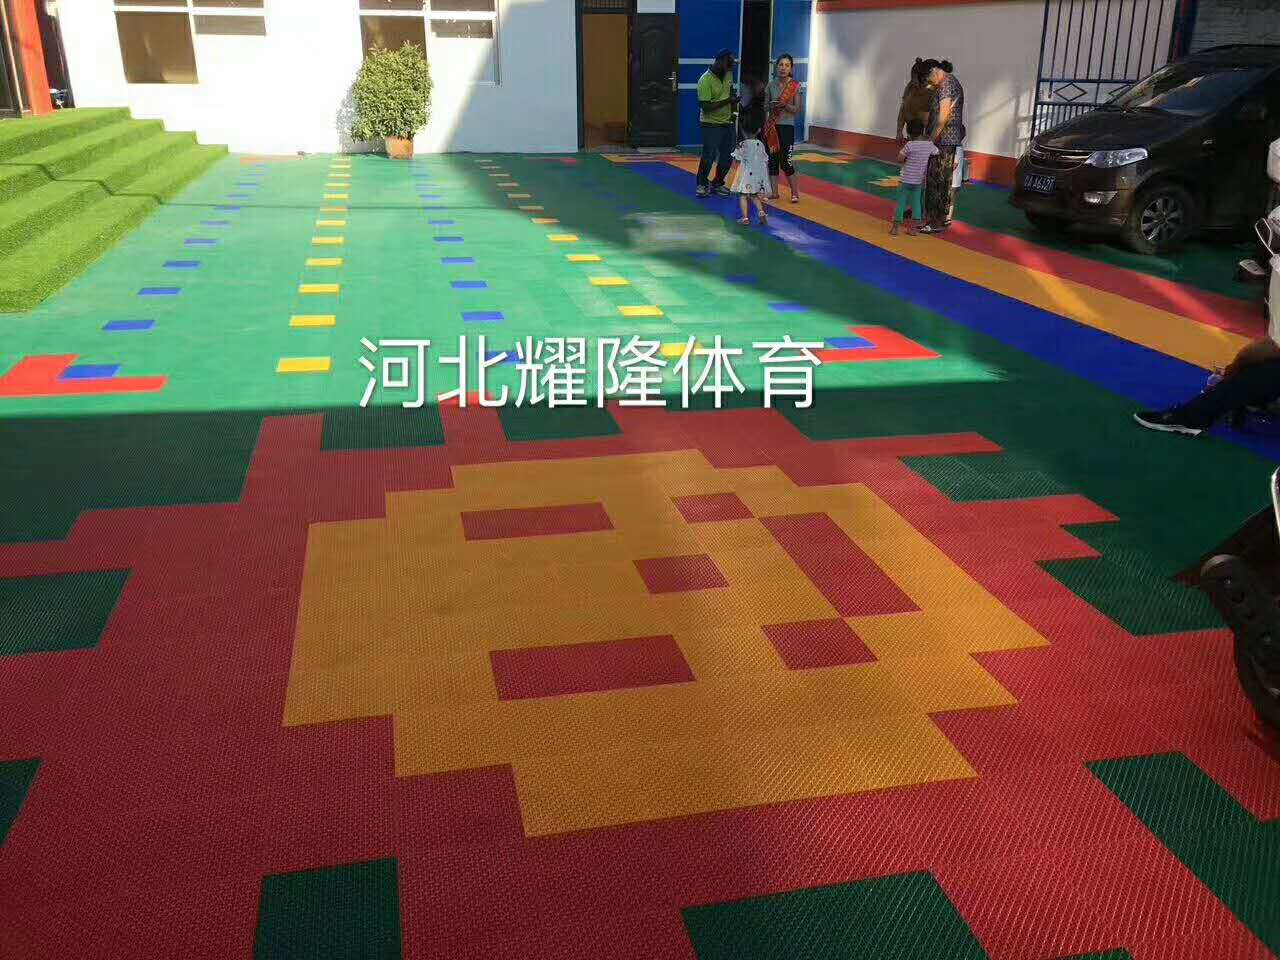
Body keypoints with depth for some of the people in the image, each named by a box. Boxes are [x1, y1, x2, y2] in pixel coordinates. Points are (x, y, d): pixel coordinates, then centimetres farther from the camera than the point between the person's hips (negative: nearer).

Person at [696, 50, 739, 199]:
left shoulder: (728, 75, 5)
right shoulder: (705, 81, -19)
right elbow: (706, 106, -22)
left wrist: (734, 104, 8)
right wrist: (727, 101, -22)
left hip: (728, 123, 7)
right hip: (711, 124, -7)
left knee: (727, 156, 9)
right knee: (709, 156, -6)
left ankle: (718, 183, 24)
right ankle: (702, 184, 13)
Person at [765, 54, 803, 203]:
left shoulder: (795, 86, -3)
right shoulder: (771, 85, 5)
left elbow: (797, 109, -5)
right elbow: (765, 106, 9)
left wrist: (785, 105, -22)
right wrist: (772, 105, -12)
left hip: (787, 126, -4)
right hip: (771, 126, 4)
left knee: (785, 162, -6)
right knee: (772, 159, 5)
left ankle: (795, 192, 8)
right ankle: (774, 192, 13)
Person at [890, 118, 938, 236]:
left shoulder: (910, 145, -19)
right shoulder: (929, 144, -4)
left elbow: (900, 158, -12)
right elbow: (936, 153, 15)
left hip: (906, 179, -4)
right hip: (919, 181, 4)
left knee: (901, 202, 4)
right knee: (916, 202, 14)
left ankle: (895, 227, 7)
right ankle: (913, 227, 15)